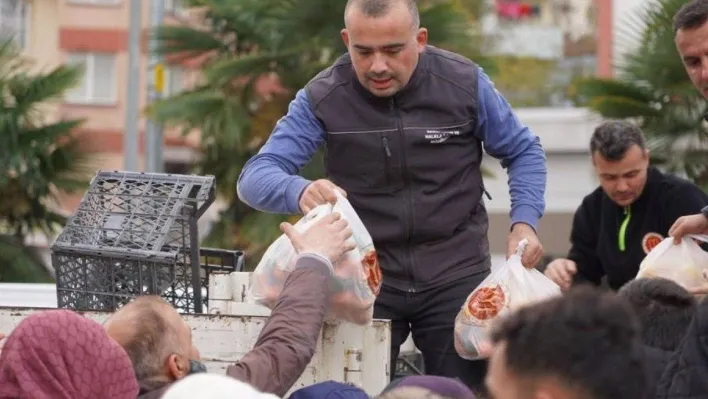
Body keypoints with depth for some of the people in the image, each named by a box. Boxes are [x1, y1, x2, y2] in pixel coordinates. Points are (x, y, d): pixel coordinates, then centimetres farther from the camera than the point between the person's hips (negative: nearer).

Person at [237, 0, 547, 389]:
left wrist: (524, 221, -10)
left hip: (456, 274, 0)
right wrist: (300, 192, -38)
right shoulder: (323, 98, -10)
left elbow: (523, 152, 7)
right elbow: (255, 177, -14)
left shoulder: (465, 83, -8)